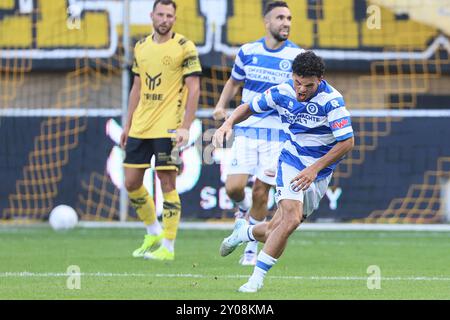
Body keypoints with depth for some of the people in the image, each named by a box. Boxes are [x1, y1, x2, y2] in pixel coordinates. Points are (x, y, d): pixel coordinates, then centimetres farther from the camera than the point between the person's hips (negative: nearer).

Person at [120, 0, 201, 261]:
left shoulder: (184, 47, -6)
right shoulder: (141, 47, 11)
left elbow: (194, 89, -8)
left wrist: (186, 127, -16)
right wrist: (128, 125, 16)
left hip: (168, 128, -6)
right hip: (140, 128, 6)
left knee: (167, 183, -6)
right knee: (132, 182, 6)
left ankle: (168, 247, 0)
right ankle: (154, 233, 25)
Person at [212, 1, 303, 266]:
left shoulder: (297, 56, -4)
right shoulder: (248, 52, 4)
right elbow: (234, 81, 19)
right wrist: (222, 105, 2)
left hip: (278, 134, -2)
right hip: (246, 130, 2)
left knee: (260, 194, -3)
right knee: (234, 187, -10)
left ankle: (252, 248, 16)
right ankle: (243, 206, 28)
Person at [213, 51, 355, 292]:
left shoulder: (331, 100, -20)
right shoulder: (282, 92, -9)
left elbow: (347, 141, -18)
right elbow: (249, 107, 8)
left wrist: (315, 168, -20)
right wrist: (228, 124, -11)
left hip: (319, 173, 0)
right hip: (291, 162, 0)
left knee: (276, 231, -4)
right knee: (291, 218, -23)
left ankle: (244, 232, 30)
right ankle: (257, 278, -5)